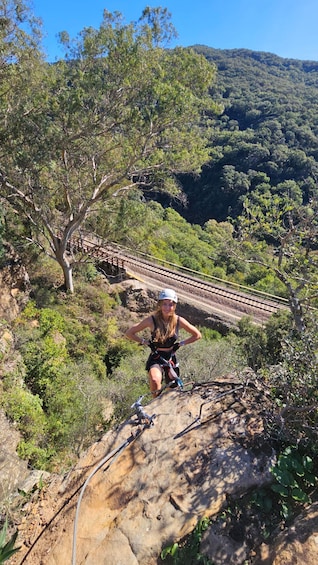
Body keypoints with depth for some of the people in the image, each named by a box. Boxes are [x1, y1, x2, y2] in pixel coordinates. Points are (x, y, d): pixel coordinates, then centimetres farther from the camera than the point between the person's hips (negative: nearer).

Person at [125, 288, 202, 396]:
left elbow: (197, 335, 4)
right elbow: (129, 333, -7)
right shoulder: (152, 320, -15)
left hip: (171, 358, 3)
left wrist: (180, 344, -2)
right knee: (155, 380, -31)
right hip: (156, 358, -3)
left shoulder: (179, 321, -9)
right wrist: (145, 342, -11)